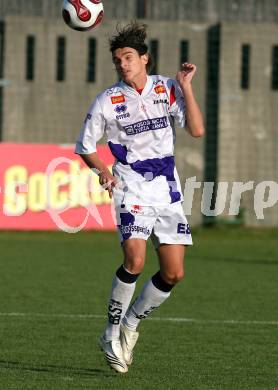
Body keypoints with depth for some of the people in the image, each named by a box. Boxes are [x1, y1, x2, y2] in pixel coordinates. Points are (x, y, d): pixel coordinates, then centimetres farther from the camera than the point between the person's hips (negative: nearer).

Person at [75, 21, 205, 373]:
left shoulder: (168, 89, 2)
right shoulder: (108, 101, -4)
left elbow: (196, 130, -7)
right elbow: (84, 146, 6)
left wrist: (185, 87, -12)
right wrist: (102, 170, -12)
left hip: (167, 189, 3)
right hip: (132, 187, -3)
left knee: (173, 274, -1)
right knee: (135, 261, -24)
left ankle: (130, 325, 21)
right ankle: (112, 333, -7)